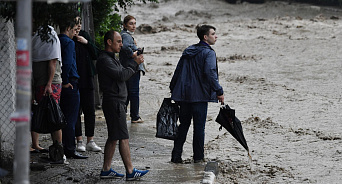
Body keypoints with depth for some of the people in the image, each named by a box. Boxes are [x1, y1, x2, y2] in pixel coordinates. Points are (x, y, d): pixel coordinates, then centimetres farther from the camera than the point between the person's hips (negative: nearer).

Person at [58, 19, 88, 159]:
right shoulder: (69, 42, -12)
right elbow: (67, 63, -23)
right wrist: (65, 82, -16)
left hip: (61, 83, 9)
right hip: (70, 84, -9)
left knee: (63, 116, 15)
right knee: (71, 118, -5)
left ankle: (62, 147, 19)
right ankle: (70, 150, -3)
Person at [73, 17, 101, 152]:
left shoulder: (85, 36, 9)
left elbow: (95, 55, 7)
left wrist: (87, 43, -3)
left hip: (87, 79, 4)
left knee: (90, 110, 4)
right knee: (76, 111, 1)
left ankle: (90, 141, 10)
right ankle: (79, 141, 8)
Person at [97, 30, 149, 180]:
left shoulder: (112, 58, 20)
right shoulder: (104, 60, -13)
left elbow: (122, 75, 16)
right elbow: (121, 76, -22)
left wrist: (135, 63, 3)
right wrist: (135, 64, -14)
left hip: (117, 102, 11)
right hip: (113, 102, -11)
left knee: (113, 137, 11)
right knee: (123, 137, -9)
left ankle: (106, 170, 14)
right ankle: (130, 172, -7)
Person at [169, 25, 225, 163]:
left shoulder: (188, 51, 14)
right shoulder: (208, 53, -8)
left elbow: (178, 71, 14)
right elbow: (210, 73, -21)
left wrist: (173, 89, 20)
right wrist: (219, 91, -18)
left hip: (184, 95, 6)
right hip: (200, 95, -6)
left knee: (183, 125, 12)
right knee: (199, 127, 2)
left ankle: (176, 156, 10)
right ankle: (198, 157, 7)